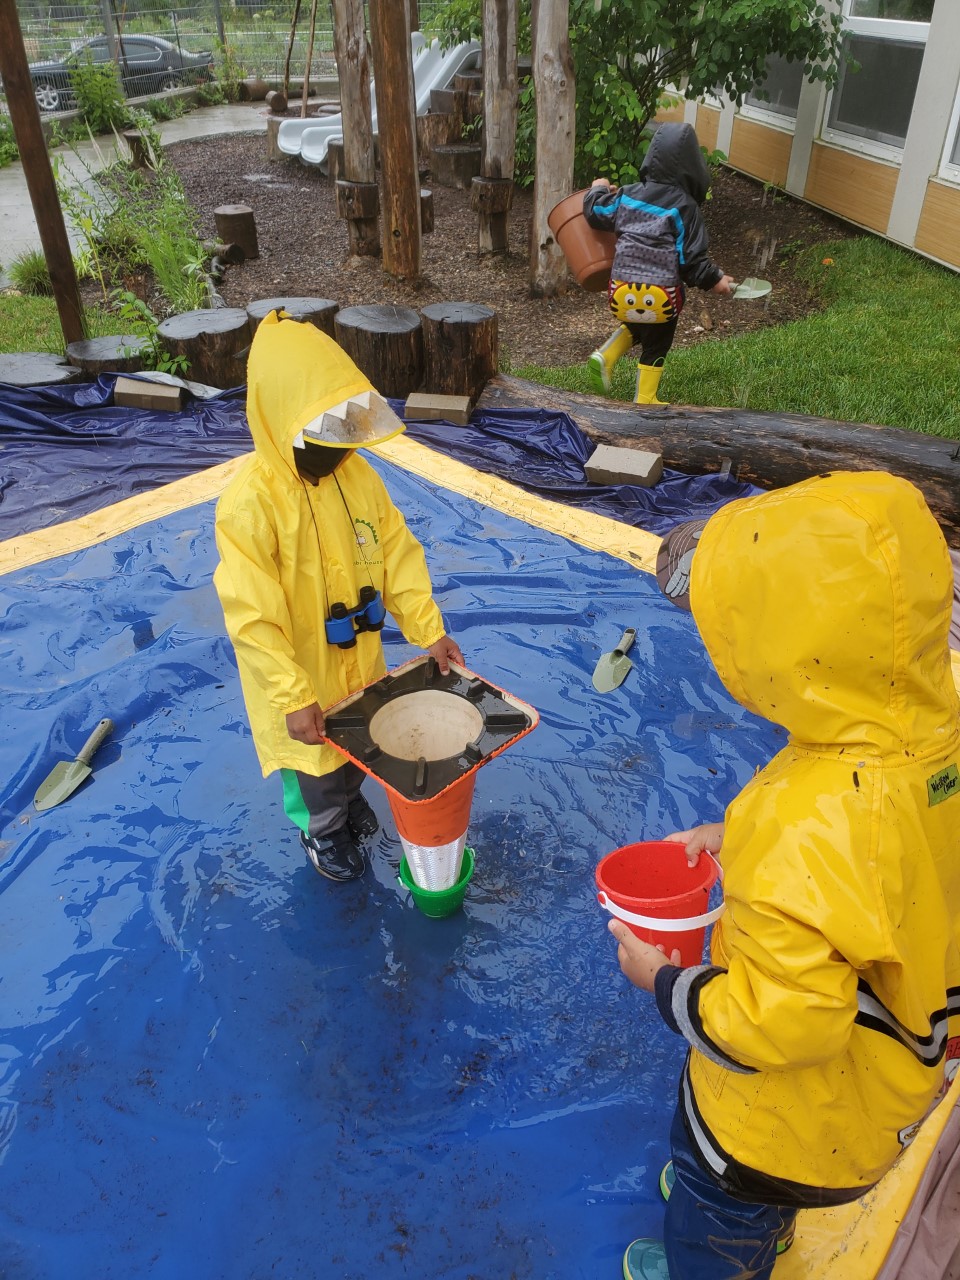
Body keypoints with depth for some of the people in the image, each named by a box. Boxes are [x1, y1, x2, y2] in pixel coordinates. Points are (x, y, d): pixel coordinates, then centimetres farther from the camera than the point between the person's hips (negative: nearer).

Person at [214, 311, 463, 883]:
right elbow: (253, 617, -29)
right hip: (301, 672, -5)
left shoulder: (358, 476, -10)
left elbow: (398, 554, -2)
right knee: (316, 760, 19)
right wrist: (293, 698, -29)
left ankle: (351, 795, 59)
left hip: (360, 656, 5)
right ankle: (323, 830, 48)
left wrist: (429, 629, -6)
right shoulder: (251, 502, -29)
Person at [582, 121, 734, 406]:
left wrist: (598, 190, 35)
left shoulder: (628, 194, 2)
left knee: (634, 326, 32)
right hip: (660, 295, -4)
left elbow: (596, 213, 15)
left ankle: (604, 357, 9)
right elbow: (691, 257, -10)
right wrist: (714, 280, 3)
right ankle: (645, 400, 23)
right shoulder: (683, 206, -10)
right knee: (655, 345, 16)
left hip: (623, 288, 4)